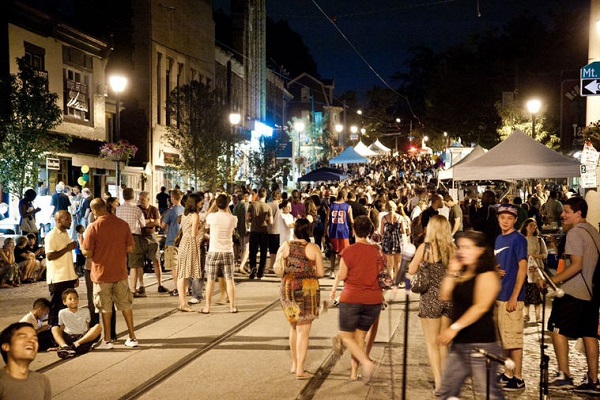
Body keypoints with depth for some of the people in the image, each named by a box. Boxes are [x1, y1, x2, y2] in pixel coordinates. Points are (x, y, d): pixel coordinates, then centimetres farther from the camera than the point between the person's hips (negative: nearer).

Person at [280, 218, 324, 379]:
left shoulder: (286, 246, 1)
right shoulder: (314, 248, -8)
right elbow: (320, 273, -6)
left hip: (288, 288, 4)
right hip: (307, 289, -4)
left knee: (294, 327, 20)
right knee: (303, 330, 1)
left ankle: (295, 364, 28)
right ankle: (300, 370, 0)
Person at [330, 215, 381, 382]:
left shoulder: (348, 251, -11)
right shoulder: (378, 250, 0)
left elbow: (341, 276, -8)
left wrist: (334, 289, 10)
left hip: (351, 299, -4)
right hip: (373, 300, 4)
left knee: (346, 336, 8)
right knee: (360, 336, 16)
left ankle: (367, 362, -13)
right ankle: (354, 372, 19)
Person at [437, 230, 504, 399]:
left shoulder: (487, 275, -11)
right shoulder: (462, 274, 14)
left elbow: (481, 307, -21)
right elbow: (445, 297, 9)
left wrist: (454, 328, -24)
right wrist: (452, 272, 2)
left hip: (480, 343, -8)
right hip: (459, 343, 9)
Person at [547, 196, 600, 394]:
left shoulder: (574, 233, -14)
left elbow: (577, 265, -21)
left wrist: (552, 280, -20)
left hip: (572, 292, -9)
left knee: (557, 330, -2)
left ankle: (564, 376, -4)